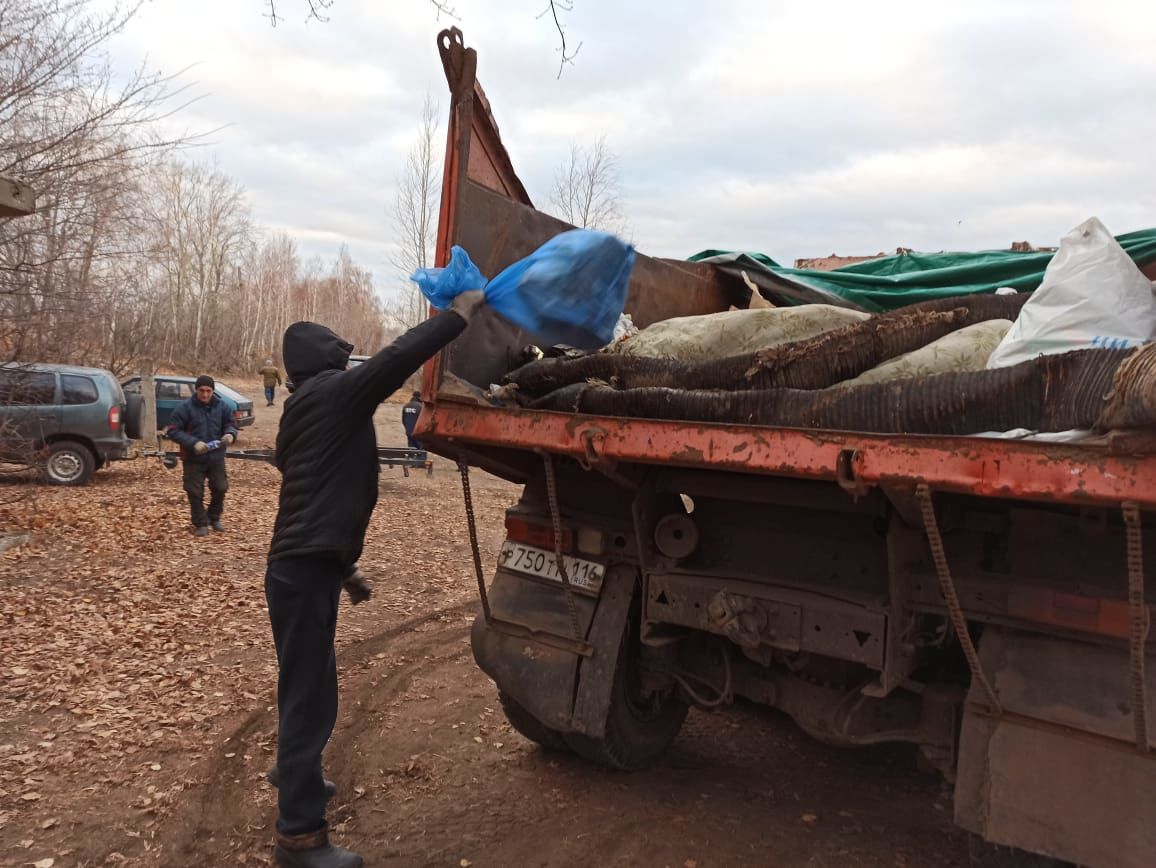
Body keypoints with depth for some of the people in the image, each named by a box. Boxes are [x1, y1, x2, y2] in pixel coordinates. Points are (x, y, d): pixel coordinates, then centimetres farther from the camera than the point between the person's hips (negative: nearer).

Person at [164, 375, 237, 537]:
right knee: (195, 492, 3)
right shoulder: (185, 408, -11)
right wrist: (193, 443, -24)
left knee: (220, 488, 8)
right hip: (193, 460, -3)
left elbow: (230, 424, 10)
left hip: (216, 457, 3)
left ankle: (214, 518, 31)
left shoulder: (222, 406, 0)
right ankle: (200, 524, 18)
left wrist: (230, 434, -15)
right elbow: (172, 430, -11)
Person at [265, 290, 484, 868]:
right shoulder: (334, 394, -11)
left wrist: (343, 562, 25)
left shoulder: (303, 409, 18)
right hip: (305, 572, -11)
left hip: (302, 564, 11)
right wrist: (459, 313, -10)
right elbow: (400, 356, -21)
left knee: (308, 682, 26)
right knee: (310, 694, -6)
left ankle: (294, 770, 46)